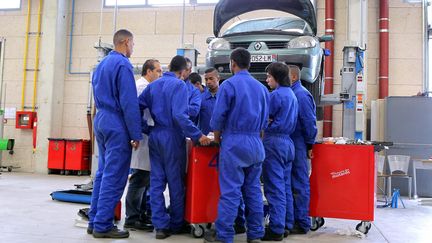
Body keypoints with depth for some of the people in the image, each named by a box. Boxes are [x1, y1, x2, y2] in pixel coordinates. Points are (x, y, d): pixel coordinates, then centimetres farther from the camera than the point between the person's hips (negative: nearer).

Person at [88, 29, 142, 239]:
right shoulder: (122, 64, -12)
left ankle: (94, 221, 18)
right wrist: (136, 134, -15)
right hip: (117, 126, -9)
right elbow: (129, 103, -16)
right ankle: (103, 225, 1)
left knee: (103, 173, 13)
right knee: (114, 177, -4)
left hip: (100, 121, 9)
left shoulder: (102, 64, 17)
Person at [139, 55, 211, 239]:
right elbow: (180, 115, -21)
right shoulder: (179, 85, -10)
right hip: (172, 137, -6)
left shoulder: (153, 85, 10)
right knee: (176, 182, 6)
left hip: (155, 136, 6)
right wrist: (197, 135, -20)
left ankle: (160, 225, 7)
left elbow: (137, 106, 4)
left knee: (157, 181, 7)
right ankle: (177, 224, 17)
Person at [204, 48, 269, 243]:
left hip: (234, 141, -5)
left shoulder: (229, 84, -7)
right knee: (253, 189, 10)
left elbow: (218, 116, -9)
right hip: (256, 143, 6)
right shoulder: (261, 87, 11)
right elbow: (265, 119, 14)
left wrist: (217, 138, 5)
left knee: (230, 190, -3)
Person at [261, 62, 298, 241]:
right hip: (287, 141, 9)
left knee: (274, 187, -5)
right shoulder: (292, 94, 16)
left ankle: (276, 229, -1)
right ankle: (287, 224, 21)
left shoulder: (275, 95, -12)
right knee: (285, 186, 13)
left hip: (274, 141, -9)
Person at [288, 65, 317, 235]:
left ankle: (302, 223, 7)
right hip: (290, 145, 9)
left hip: (298, 146, -9)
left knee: (300, 184, -2)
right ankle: (293, 219, 24)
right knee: (292, 183, 14)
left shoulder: (301, 94, -13)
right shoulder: (291, 93, 15)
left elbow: (309, 122, -16)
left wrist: (309, 144, -11)